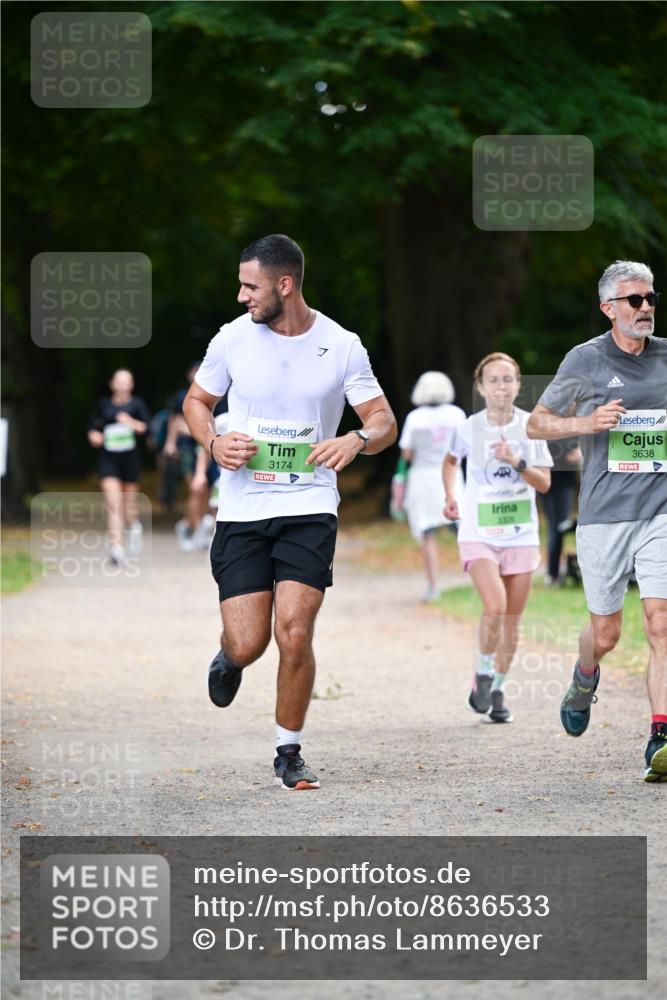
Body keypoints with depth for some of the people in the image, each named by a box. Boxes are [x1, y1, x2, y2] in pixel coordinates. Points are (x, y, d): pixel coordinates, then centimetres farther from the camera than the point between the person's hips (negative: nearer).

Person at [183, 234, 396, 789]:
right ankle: (229, 657, 34)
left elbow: (385, 421, 4)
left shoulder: (342, 346, -3)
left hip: (309, 508, -1)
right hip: (242, 509, 1)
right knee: (248, 644, -5)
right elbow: (197, 400, 14)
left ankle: (289, 753, 8)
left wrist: (358, 439, -19)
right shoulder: (234, 337, 0)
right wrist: (213, 443, -7)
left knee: (294, 635, -12)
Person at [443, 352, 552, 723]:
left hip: (521, 534, 2)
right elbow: (451, 460, 18)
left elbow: (544, 483, -4)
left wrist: (516, 462, -19)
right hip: (479, 534, -2)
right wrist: (450, 496, 5)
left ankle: (498, 690, 22)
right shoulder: (470, 428, -4)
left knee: (512, 620, 7)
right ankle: (483, 675, 0)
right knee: (495, 607, -22)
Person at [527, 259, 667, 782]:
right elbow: (537, 423, 5)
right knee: (606, 633, 6)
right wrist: (587, 424, -11)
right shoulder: (585, 360, 0)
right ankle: (585, 680, 42)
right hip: (604, 516, -1)